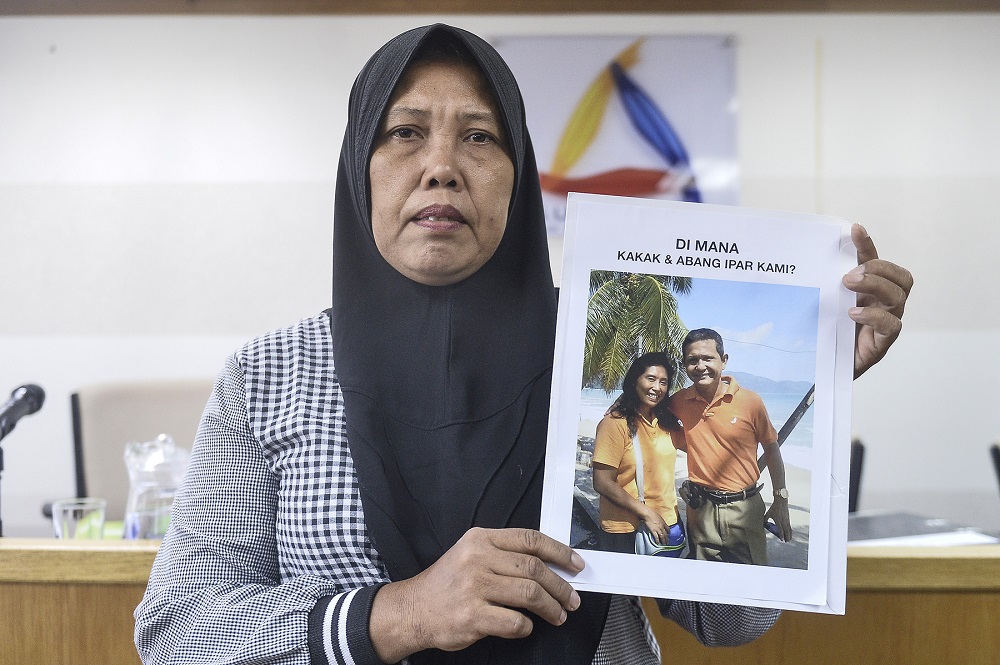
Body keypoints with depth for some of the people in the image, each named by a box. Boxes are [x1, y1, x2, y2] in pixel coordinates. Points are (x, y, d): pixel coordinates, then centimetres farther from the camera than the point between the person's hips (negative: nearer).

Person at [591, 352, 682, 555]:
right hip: (624, 533, -6)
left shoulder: (667, 422, 5)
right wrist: (647, 514, -16)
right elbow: (602, 483, -16)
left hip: (667, 525, 6)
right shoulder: (615, 424, -14)